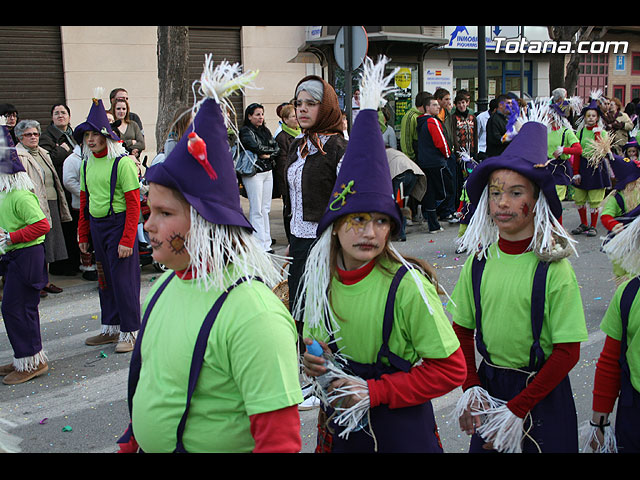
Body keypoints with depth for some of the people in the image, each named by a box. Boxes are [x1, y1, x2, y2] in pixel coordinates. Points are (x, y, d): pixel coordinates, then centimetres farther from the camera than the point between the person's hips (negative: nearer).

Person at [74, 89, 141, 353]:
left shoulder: (122, 163, -13)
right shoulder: (87, 164, 9)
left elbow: (133, 204, -15)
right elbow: (84, 200, 16)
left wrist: (127, 240, -19)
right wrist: (82, 234, 13)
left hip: (118, 224, -7)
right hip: (96, 226, 7)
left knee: (123, 278, -3)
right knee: (104, 278, 14)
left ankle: (129, 332, 9)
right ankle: (110, 328, 26)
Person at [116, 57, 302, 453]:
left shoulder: (252, 314, -28)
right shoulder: (166, 284, -1)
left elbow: (280, 440, -27)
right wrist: (130, 445, 15)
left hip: (215, 447, -7)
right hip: (149, 446, 8)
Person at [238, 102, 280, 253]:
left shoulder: (265, 130, 16)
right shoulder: (245, 131, -5)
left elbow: (276, 147, 9)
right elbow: (255, 147, -20)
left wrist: (267, 155, -9)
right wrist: (270, 150, -5)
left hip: (268, 172, 7)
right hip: (253, 173, -7)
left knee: (265, 209, 8)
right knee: (256, 210, -5)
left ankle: (266, 243, 13)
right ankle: (260, 245, -4)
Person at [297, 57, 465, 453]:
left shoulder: (406, 285, -21)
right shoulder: (321, 277, -6)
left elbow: (450, 369, -15)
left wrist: (376, 391, -18)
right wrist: (314, 361, -9)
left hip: (400, 428, -4)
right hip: (337, 424, 5)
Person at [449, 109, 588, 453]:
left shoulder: (553, 267, -16)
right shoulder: (479, 260, -5)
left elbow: (567, 352, -14)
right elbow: (462, 330, 6)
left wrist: (517, 410, -15)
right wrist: (470, 387, -6)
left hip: (542, 391, -3)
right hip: (488, 383, 4)